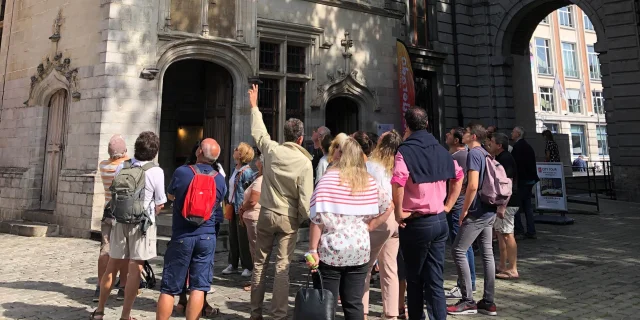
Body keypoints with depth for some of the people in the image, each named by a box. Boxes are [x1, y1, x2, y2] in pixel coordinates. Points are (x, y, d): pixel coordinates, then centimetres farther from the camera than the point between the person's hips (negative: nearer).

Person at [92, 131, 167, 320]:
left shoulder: (122, 166, 2)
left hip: (120, 221, 5)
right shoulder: (156, 171, -10)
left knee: (112, 266, 16)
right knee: (135, 269, 3)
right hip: (142, 223, -4)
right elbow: (159, 205, -5)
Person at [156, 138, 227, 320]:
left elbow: (170, 195, 9)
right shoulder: (220, 180, -1)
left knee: (169, 288, 8)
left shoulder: (181, 172, -9)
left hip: (182, 236, -2)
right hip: (207, 236, 2)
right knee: (198, 287, 5)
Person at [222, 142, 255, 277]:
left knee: (243, 239, 1)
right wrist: (228, 204, 11)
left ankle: (248, 266, 13)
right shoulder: (235, 170, 9)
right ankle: (233, 264, 26)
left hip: (241, 209, -8)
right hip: (232, 208, 8)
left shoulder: (246, 172, -16)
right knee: (232, 237, 14)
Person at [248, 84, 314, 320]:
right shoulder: (305, 162, -14)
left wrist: (254, 106, 30)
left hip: (266, 214, 3)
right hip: (289, 218, -3)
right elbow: (305, 199, -15)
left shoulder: (272, 150, -5)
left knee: (260, 264, 13)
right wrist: (306, 219, 4)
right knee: (282, 268, 3)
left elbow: (258, 131, 15)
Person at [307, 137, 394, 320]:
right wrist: (368, 226, 9)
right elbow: (388, 207, 12)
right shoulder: (369, 182, 5)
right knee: (354, 304, 14)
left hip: (330, 252, -4)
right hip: (360, 251, 4)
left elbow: (318, 218, -14)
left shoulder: (329, 179, -9)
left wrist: (313, 250, -9)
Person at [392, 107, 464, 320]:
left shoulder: (405, 150, -12)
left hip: (416, 223, -5)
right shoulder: (440, 149, 8)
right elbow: (458, 176, 18)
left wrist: (399, 212, -15)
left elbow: (398, 182, -28)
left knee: (415, 280, 13)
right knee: (435, 281, 10)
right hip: (440, 221, 5)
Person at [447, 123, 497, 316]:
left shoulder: (473, 153, -13)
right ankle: (488, 302, 14)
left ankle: (468, 301, 1)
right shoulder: (486, 154, 15)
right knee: (487, 253, 9)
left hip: (477, 212, -9)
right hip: (489, 211, 9)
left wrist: (464, 210, -13)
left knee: (458, 251, -3)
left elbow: (473, 186, -21)